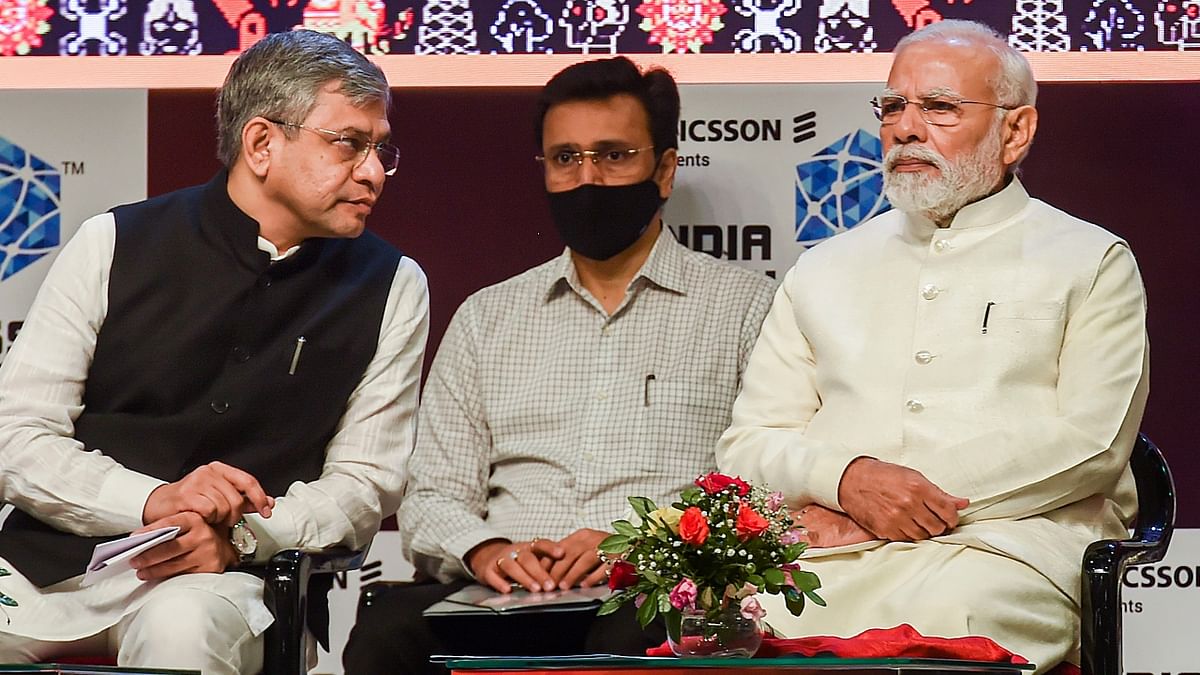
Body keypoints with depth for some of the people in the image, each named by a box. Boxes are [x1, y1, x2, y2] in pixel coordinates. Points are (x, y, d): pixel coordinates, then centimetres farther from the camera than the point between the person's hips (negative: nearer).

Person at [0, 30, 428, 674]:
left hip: (229, 579, 0)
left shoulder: (392, 290, 5)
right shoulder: (114, 245, 2)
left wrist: (239, 538, -15)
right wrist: (153, 499, -18)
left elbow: (362, 479, 5)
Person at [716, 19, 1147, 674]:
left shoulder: (1089, 261, 14)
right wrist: (850, 479, -8)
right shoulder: (825, 270, 25)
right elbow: (749, 442, 18)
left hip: (1007, 542, -2)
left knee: (945, 620, -39)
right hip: (830, 549, 3)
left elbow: (1093, 443, -1)